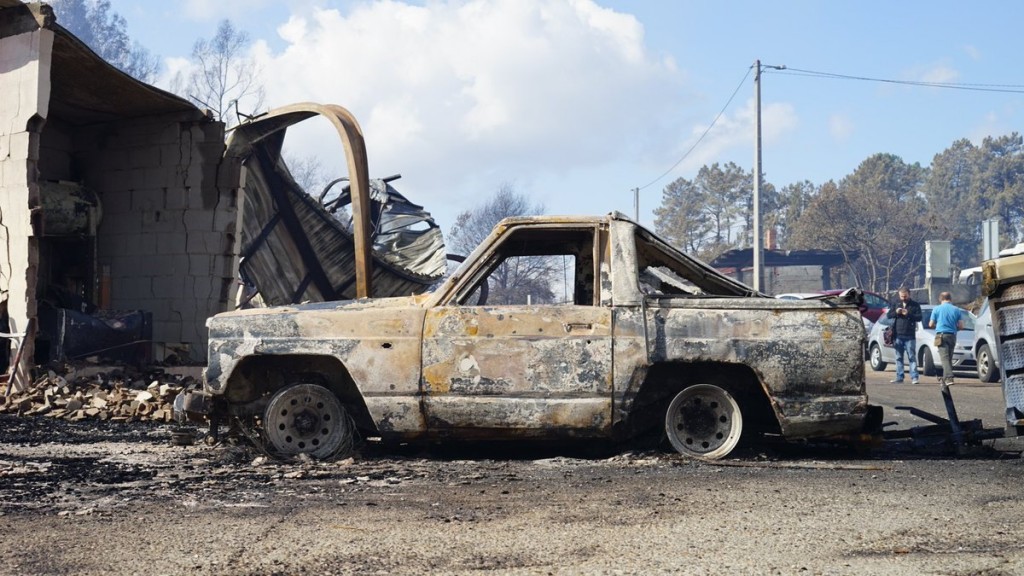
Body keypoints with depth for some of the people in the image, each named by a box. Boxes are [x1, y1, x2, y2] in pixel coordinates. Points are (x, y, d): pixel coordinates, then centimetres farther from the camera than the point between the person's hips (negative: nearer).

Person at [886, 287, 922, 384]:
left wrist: (908, 314, -18)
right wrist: (896, 312, -10)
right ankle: (899, 378, 10)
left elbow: (919, 317, -6)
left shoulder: (915, 305, 3)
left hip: (910, 336, -4)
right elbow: (888, 315, 9)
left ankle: (914, 377, -7)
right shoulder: (896, 304, 13)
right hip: (898, 336, 4)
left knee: (912, 357, -6)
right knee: (899, 358, 6)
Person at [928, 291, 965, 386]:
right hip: (952, 335, 3)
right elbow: (961, 326, 4)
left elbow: (931, 324, 4)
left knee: (945, 358, -11)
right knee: (949, 358, 14)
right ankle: (945, 378, 19)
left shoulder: (936, 309, 2)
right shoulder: (956, 310, 7)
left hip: (941, 335, -3)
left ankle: (949, 378, -27)